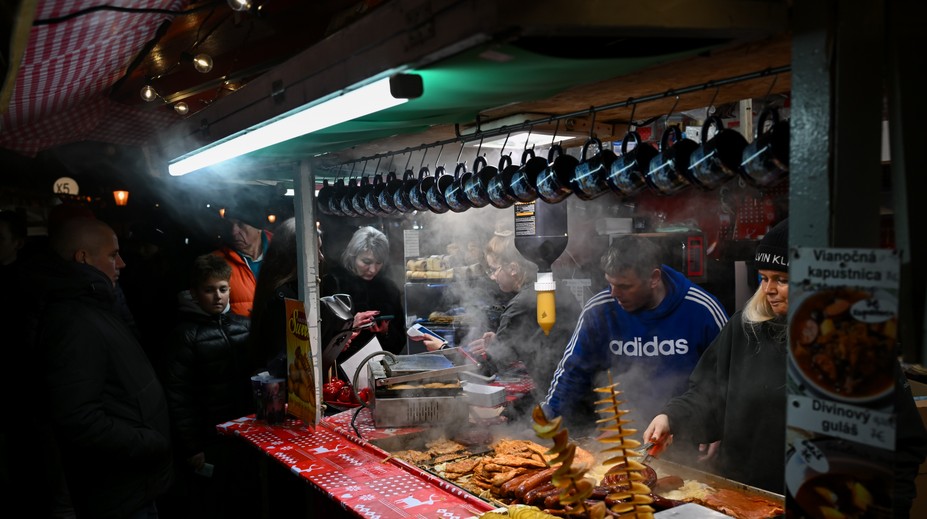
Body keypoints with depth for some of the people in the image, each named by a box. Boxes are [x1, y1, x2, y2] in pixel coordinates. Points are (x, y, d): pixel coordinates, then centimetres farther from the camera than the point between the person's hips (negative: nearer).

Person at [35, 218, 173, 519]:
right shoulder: (74, 324, -23)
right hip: (120, 494, -9)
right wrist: (151, 444, -21)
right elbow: (77, 420, -31)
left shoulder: (92, 307, 11)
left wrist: (152, 441, 14)